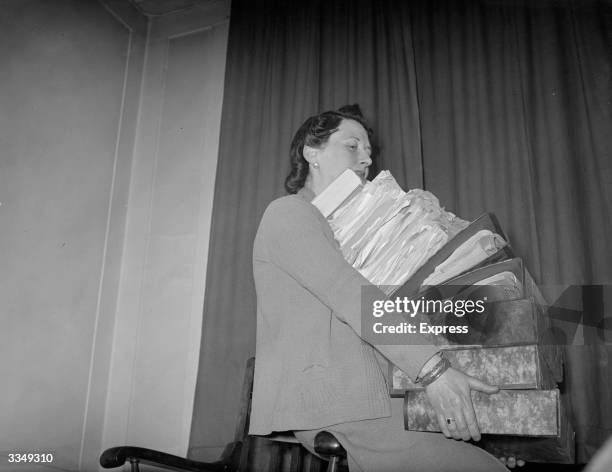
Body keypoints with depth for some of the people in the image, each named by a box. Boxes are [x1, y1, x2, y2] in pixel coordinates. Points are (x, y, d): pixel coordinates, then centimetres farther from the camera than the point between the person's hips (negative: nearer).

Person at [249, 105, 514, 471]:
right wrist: (432, 369, -22)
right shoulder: (287, 213, -2)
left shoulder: (340, 227, 26)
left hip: (367, 397, 8)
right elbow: (353, 298, -16)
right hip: (329, 406, -8)